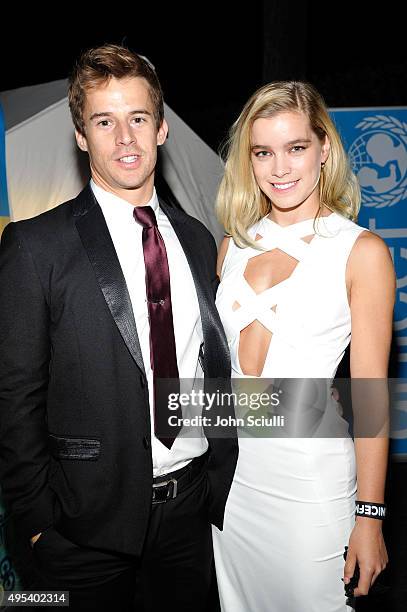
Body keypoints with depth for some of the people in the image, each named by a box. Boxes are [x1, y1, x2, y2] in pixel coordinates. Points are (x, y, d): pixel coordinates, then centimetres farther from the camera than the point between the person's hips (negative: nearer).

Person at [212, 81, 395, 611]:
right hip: (228, 465, 5)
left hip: (310, 470, -4)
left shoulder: (361, 250, -10)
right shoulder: (235, 243, 4)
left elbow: (369, 390, -10)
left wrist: (370, 517, -9)